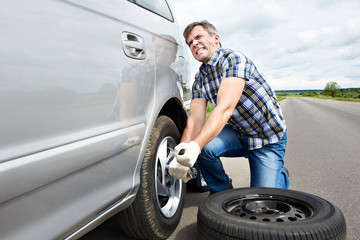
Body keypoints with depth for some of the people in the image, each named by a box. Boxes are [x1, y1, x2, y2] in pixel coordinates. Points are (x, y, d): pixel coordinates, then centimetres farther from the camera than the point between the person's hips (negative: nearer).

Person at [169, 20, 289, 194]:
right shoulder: (199, 79, 0)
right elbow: (195, 119, -12)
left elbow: (225, 108, -35)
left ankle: (280, 175, 24)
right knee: (204, 147, -25)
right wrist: (182, 151, -30)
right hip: (238, 133, 5)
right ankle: (221, 190, 3)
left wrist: (195, 146, -47)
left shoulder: (233, 59, -21)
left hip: (269, 138, -5)